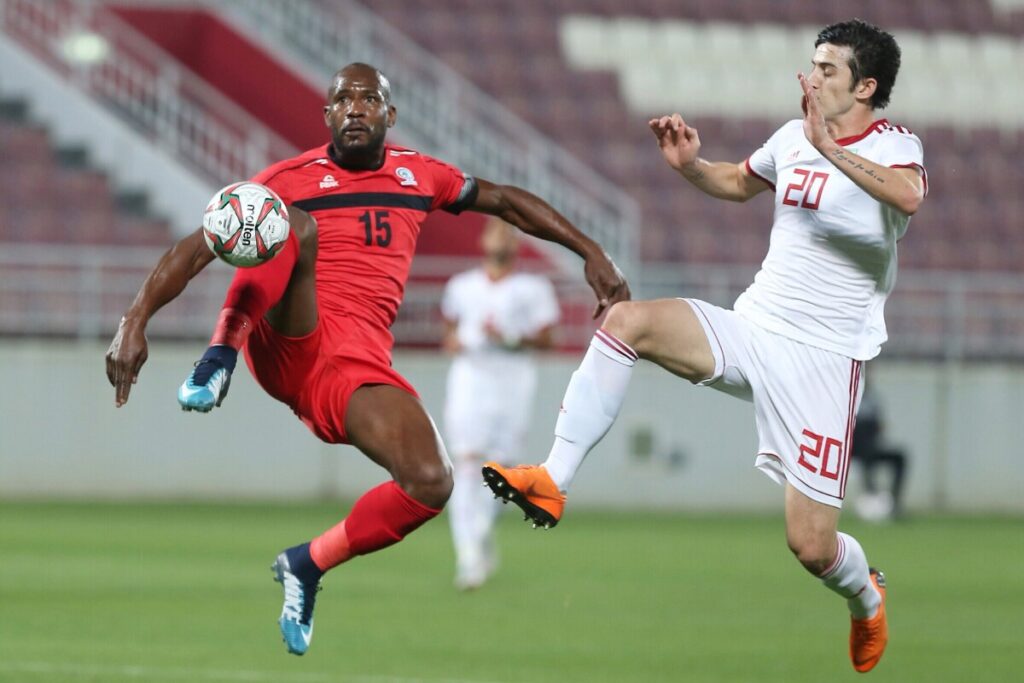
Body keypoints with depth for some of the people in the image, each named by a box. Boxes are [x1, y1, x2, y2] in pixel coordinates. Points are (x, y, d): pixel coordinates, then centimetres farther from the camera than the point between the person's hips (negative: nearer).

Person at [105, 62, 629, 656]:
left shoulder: (416, 176, 18)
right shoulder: (290, 179, 7)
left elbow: (507, 201, 31)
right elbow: (198, 247, 2)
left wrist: (591, 253, 24)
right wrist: (137, 321, -12)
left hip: (358, 369, 3)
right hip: (286, 344, -3)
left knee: (431, 484, -22)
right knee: (293, 226, -31)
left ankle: (309, 565, 0)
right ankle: (220, 361, -30)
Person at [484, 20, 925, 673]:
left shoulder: (893, 145, -9)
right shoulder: (794, 137, 10)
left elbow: (908, 196, -35)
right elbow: (739, 183, 31)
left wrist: (829, 148, -43)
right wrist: (689, 164, 11)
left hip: (823, 359, -5)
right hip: (751, 327, 6)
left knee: (812, 546, -7)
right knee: (627, 320, -21)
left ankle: (867, 596, 31)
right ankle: (553, 482, -21)